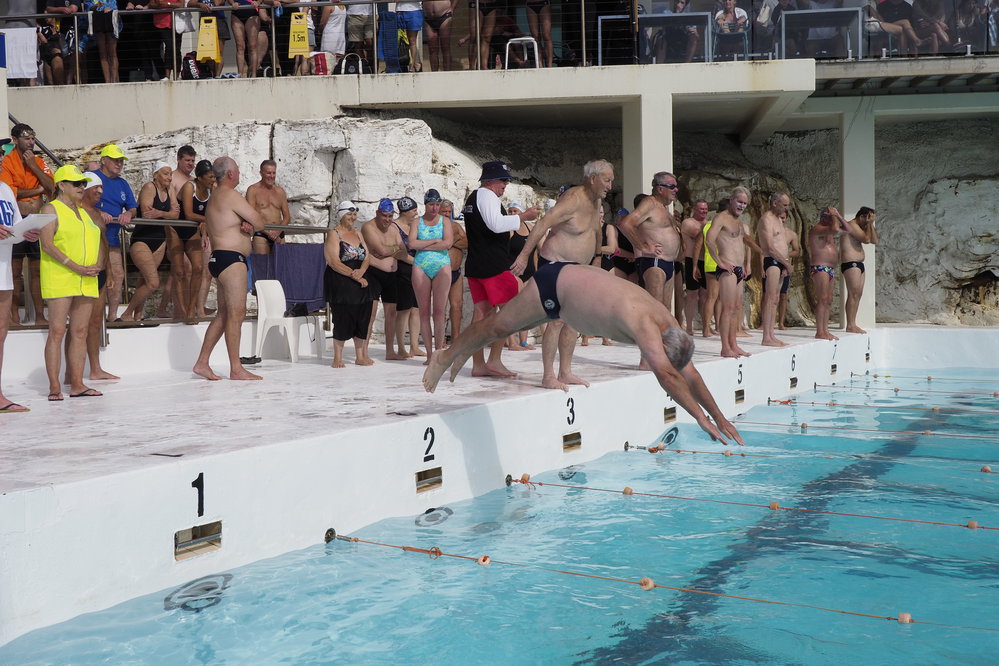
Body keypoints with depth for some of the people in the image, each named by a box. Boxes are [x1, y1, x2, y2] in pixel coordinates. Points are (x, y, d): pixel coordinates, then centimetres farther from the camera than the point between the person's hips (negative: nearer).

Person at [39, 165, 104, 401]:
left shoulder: (85, 212, 20)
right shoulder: (51, 209, -1)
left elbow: (97, 243, 20)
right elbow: (47, 245, -11)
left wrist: (98, 265, -1)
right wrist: (75, 267, -19)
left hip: (87, 282, 7)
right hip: (59, 279, -7)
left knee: (80, 332, 5)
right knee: (57, 331, -8)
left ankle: (77, 384, 7)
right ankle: (54, 387, -7)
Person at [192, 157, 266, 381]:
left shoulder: (214, 198, 22)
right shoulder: (230, 195, -11)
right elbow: (259, 222, -11)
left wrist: (246, 225, -1)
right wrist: (252, 225, 11)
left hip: (219, 259, 11)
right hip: (231, 258, -11)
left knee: (224, 314, 12)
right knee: (236, 313, -9)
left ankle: (202, 363, 13)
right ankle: (236, 369, -7)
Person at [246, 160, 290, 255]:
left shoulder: (280, 191, 16)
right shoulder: (253, 190, 3)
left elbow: (287, 216, 15)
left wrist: (278, 232, -5)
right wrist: (268, 233, -14)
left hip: (279, 235, 4)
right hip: (261, 235, -4)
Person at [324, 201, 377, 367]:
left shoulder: (358, 234, 18)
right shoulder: (334, 234, -4)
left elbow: (367, 257, 10)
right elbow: (334, 262, -13)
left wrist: (361, 271, -11)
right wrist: (354, 275, -18)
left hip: (361, 281, 6)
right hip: (341, 283, -6)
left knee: (363, 318, 5)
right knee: (343, 319, -7)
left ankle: (360, 356, 15)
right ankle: (338, 357, 2)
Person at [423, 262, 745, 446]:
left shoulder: (669, 324, -14)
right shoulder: (646, 324, -39)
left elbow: (689, 374, -7)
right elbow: (666, 375, -49)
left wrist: (719, 416, -10)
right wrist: (701, 417, -51)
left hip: (576, 277, 8)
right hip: (555, 285, -8)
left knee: (510, 327, 25)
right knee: (500, 324, 9)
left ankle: (465, 351, 47)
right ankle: (445, 358, 29)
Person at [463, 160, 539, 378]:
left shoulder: (473, 197, 22)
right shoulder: (487, 196, -10)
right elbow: (496, 224, -24)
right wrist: (523, 216, -18)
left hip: (474, 265, 10)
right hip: (493, 265, -10)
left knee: (481, 311, 8)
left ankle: (478, 365, 7)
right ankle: (494, 360, -9)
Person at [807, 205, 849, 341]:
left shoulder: (828, 231, 20)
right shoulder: (816, 229, -10)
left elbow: (847, 230, 29)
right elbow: (835, 229, -26)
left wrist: (839, 216, 18)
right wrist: (834, 216, -8)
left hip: (830, 269, 10)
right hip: (819, 268, -10)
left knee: (828, 301, 7)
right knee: (822, 299, -14)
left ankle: (825, 330, 9)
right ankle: (819, 332, -15)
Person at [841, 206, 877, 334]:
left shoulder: (860, 227, 21)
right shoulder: (851, 225, -9)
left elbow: (874, 241, 17)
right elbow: (866, 239, -19)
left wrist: (871, 225, 10)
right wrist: (869, 224, -8)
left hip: (858, 265, 11)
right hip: (850, 264, -11)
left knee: (858, 295, 9)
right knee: (853, 294, -13)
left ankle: (853, 324, 10)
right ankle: (850, 326, -14)